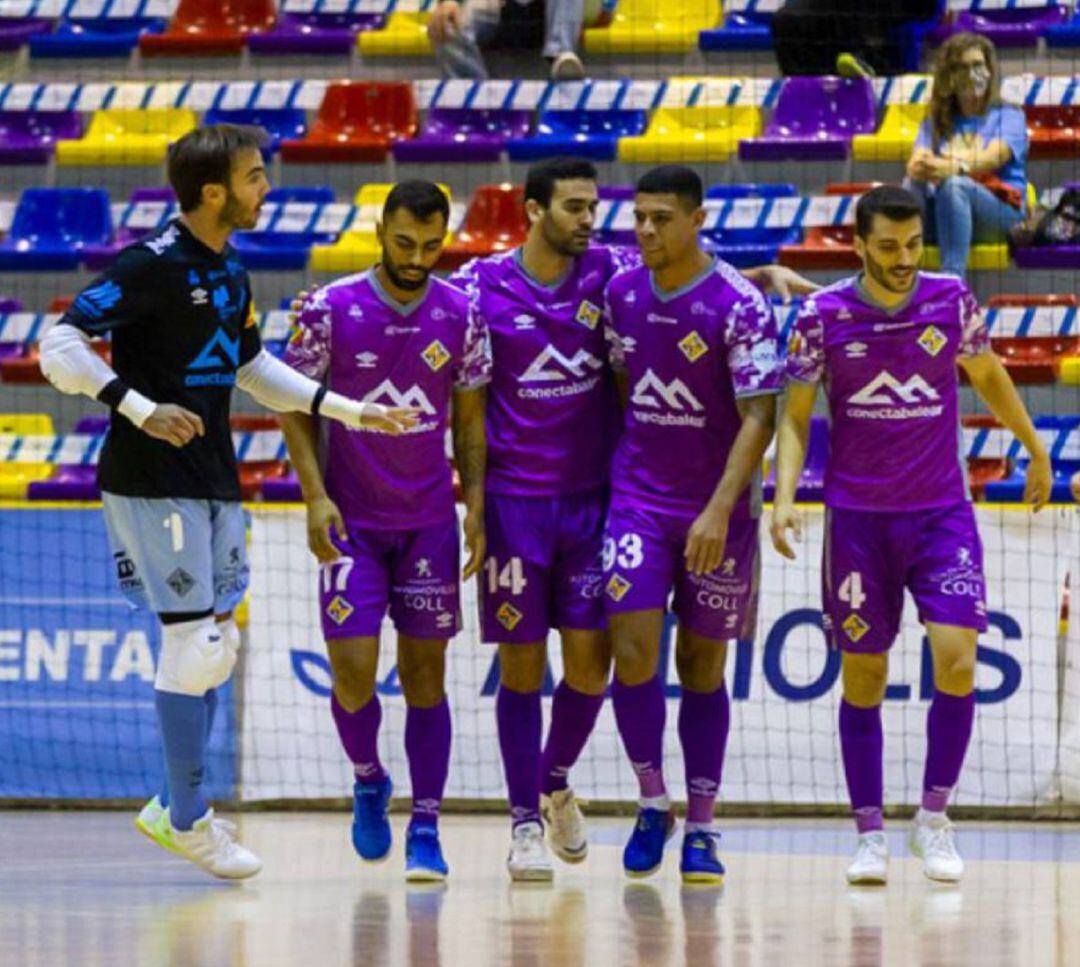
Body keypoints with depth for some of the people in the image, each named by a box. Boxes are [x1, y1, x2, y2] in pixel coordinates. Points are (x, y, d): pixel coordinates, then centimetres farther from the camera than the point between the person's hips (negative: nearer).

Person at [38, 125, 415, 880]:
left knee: (220, 645, 9)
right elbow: (60, 346, -19)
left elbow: (251, 365, 25)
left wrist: (350, 411, 22)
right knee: (192, 641, -8)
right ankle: (188, 818, 2)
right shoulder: (152, 266, -15)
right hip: (154, 481, -8)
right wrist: (140, 409, -28)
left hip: (215, 482, 8)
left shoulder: (231, 272, 11)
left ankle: (173, 807, 19)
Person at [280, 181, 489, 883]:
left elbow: (470, 418, 7)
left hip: (430, 522, 2)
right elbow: (297, 407, -1)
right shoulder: (330, 310, -8)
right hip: (351, 522, -2)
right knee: (353, 670, -9)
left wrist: (476, 507, -2)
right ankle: (368, 780, 20)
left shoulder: (461, 315, -1)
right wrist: (316, 496, -10)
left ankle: (426, 830, 4)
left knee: (425, 673, 1)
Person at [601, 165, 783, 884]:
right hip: (637, 498, 3)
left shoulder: (740, 305, -13)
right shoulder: (622, 294, 3)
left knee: (703, 665, 3)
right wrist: (609, 476, 13)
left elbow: (760, 418, -15)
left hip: (717, 511, -3)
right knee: (633, 648, -10)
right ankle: (653, 803, 6)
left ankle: (702, 828, 9)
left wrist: (719, 510, -23)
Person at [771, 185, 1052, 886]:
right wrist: (785, 497, -13)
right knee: (863, 678, 3)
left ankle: (934, 815, 2)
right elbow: (795, 415, 1)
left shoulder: (952, 301, -3)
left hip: (942, 512, 0)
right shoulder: (823, 316, -7)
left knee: (956, 658, -13)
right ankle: (870, 834, 11)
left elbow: (988, 376, 15)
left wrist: (1037, 451, 22)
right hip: (858, 518, 0)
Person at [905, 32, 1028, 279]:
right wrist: (920, 170, -27)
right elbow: (915, 163, 2)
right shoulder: (935, 124, 21)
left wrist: (952, 168, -34)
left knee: (954, 185, -35)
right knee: (913, 185, -30)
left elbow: (992, 158, -11)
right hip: (938, 220, 3)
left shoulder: (1009, 117, 10)